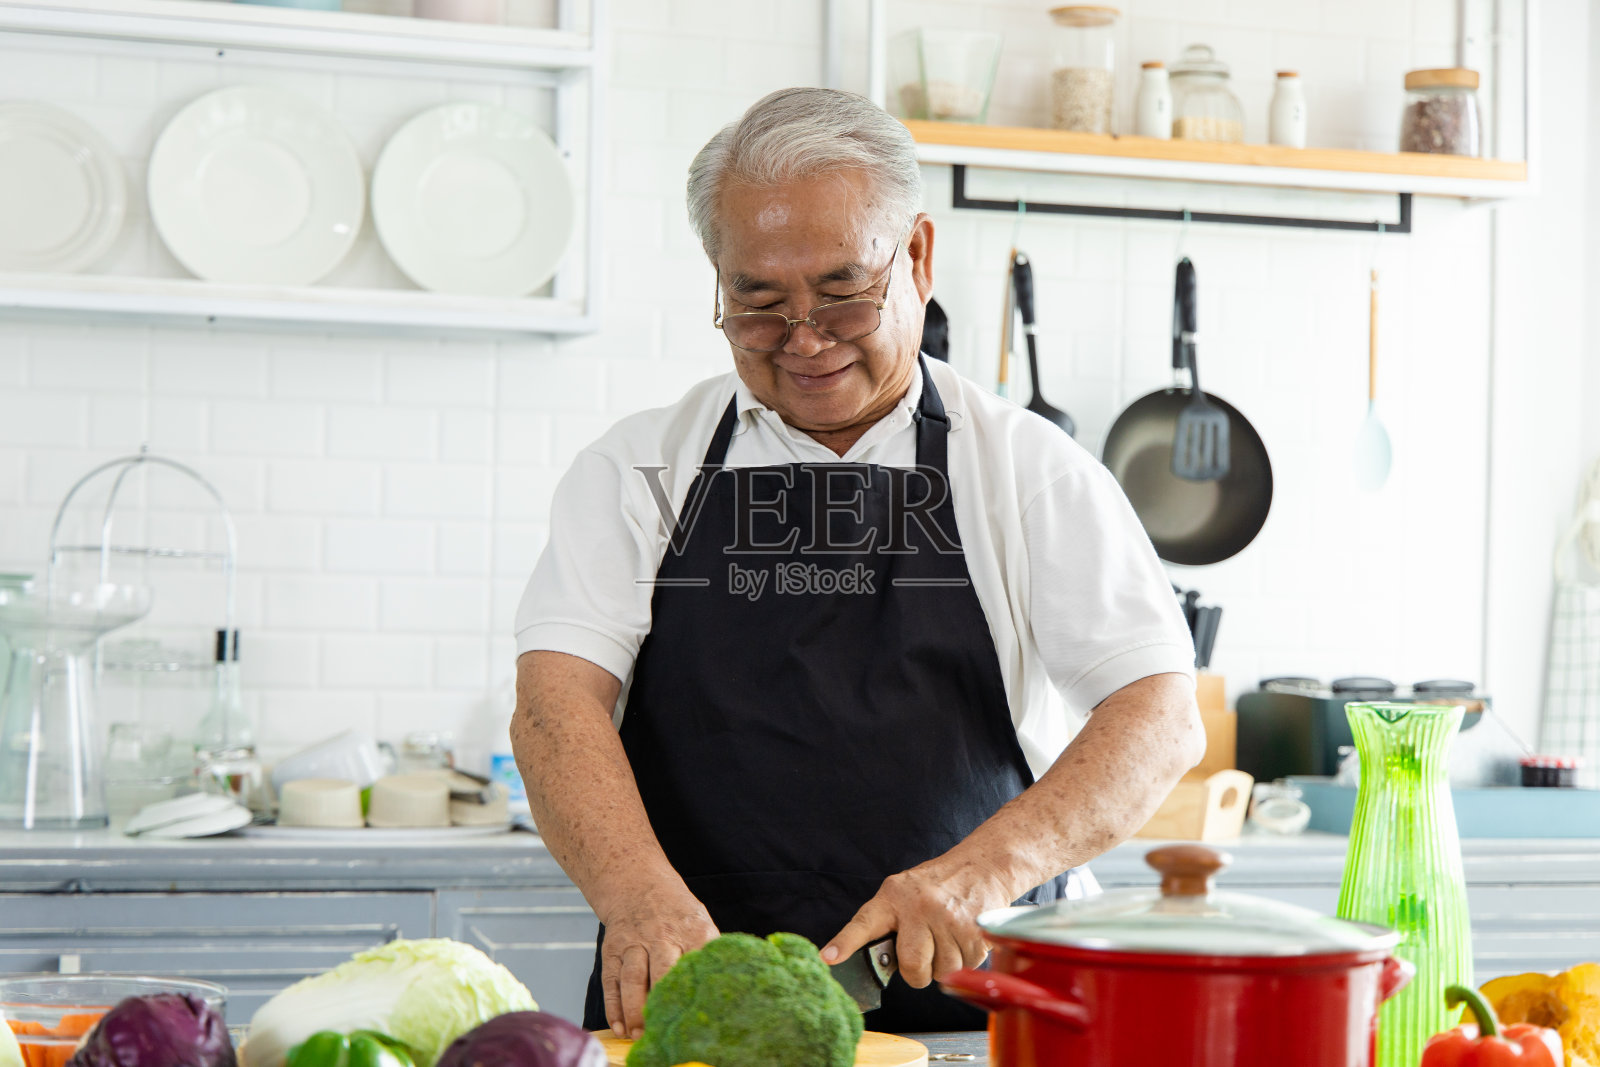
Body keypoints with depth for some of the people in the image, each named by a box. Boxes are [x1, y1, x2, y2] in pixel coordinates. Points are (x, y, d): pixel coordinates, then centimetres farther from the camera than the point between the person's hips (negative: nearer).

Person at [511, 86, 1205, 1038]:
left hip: (971, 1018, -1)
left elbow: (1163, 718, 0)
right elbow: (558, 700, -1)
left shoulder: (1031, 469, 8)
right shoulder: (638, 471, 11)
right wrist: (642, 895, -20)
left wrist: (991, 864, -17)